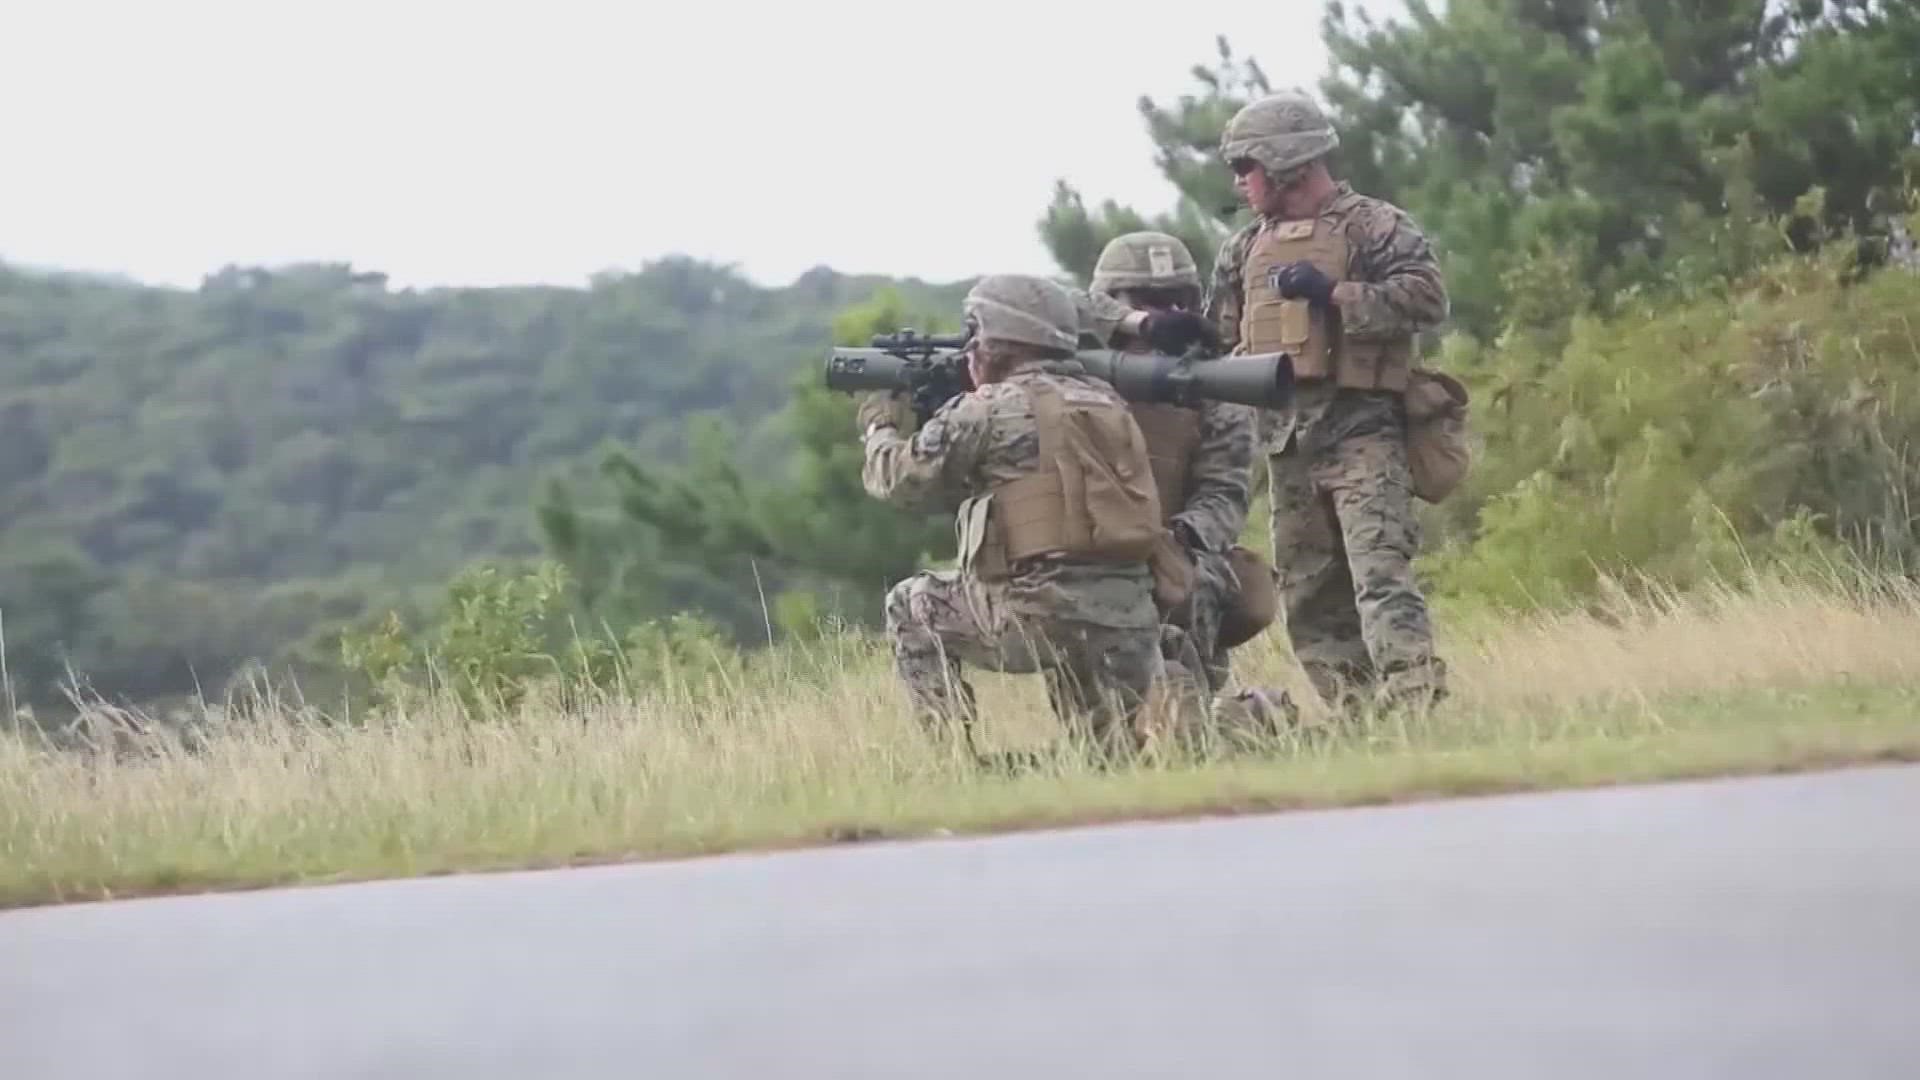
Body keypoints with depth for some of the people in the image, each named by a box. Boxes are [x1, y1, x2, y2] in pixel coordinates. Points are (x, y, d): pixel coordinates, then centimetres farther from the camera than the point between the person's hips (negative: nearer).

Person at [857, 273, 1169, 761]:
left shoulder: (991, 409, -2)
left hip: (1043, 613, -6)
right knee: (1114, 752, 23)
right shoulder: (1107, 404, 19)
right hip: (1130, 621, 6)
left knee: (912, 608, 18)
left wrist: (880, 426, 28)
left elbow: (901, 478, 7)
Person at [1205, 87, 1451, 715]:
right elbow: (1219, 342, 24)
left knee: (1380, 575, -19)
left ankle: (1414, 704, -25)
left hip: (1361, 433, -7)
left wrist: (1334, 294, -18)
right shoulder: (1245, 249, 19)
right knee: (1309, 602, 5)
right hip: (1287, 443, 7)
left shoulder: (1372, 227, -1)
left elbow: (1427, 298, -14)